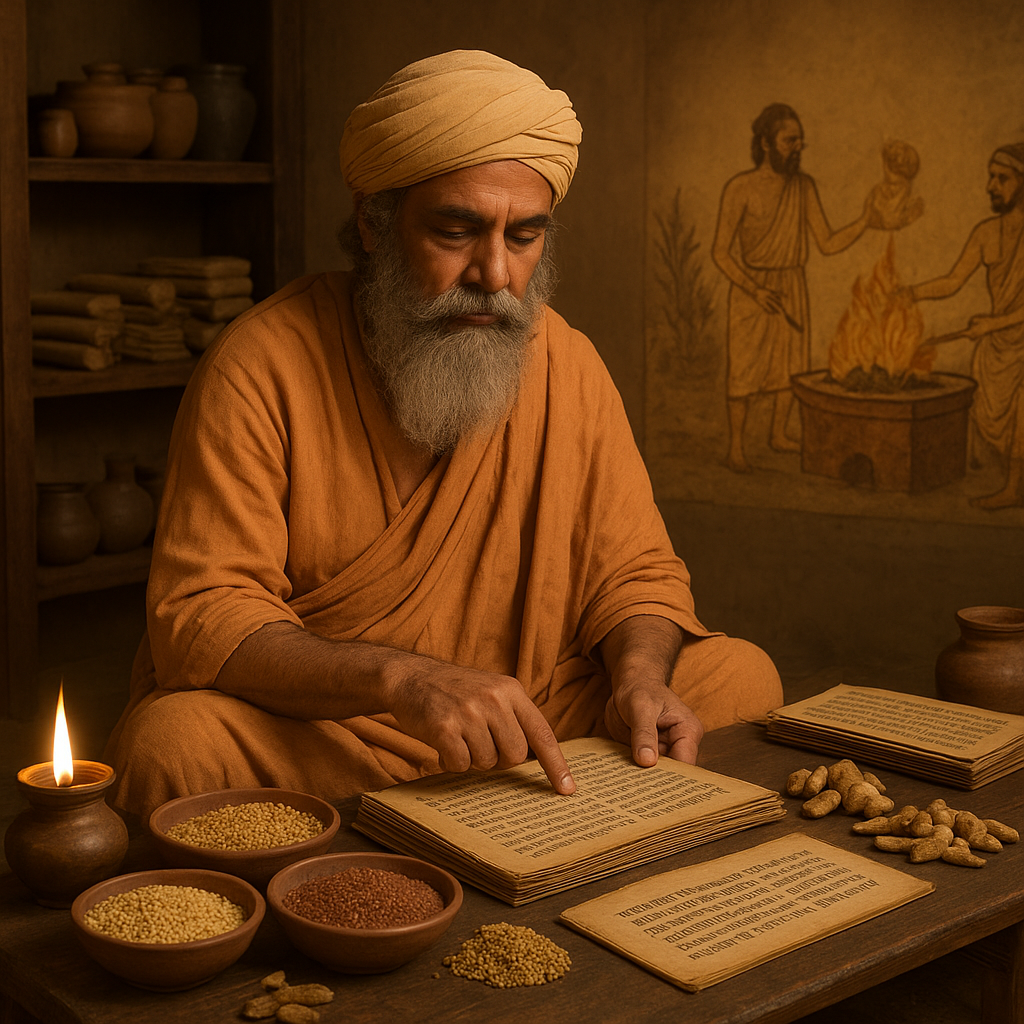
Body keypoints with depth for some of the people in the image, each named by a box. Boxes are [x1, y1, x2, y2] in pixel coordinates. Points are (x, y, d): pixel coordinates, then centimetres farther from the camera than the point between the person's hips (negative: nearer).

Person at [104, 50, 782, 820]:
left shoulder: (568, 365, 0)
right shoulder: (260, 368, -14)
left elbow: (636, 571, 7)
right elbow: (199, 618, -20)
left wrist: (640, 675, -17)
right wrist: (403, 678, -36)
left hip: (532, 732, 4)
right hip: (305, 739, -4)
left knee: (740, 675, -9)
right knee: (174, 742, -33)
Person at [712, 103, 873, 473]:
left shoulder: (804, 186, -2)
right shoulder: (739, 188, -16)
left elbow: (828, 244, -2)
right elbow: (720, 252, -17)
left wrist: (864, 222, -19)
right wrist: (755, 291, -30)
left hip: (792, 289, 5)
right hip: (750, 289, -5)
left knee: (791, 362, 12)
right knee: (745, 369, -4)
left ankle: (779, 434, 30)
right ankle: (736, 448, 7)